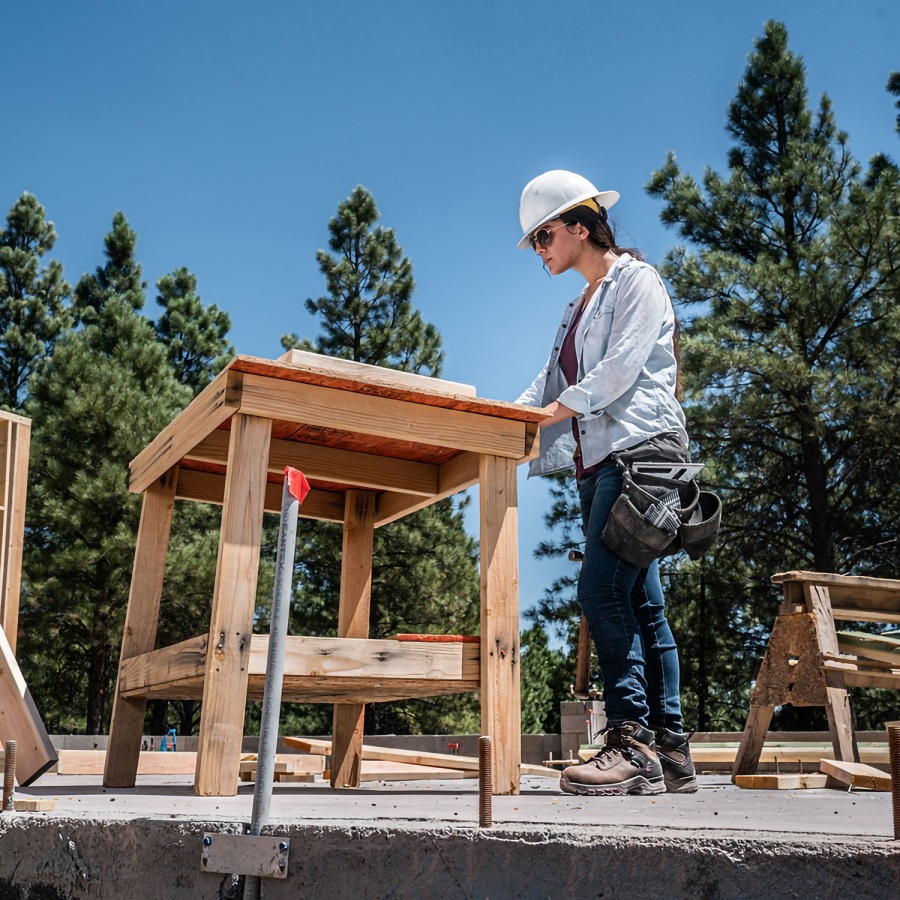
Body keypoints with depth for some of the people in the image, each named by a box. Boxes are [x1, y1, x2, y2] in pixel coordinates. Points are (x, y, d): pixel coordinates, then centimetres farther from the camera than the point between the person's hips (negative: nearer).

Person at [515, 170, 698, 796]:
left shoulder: (636, 279, 2)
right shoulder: (579, 309, 26)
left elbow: (622, 366, -12)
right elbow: (550, 385, 20)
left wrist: (551, 412, -16)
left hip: (641, 448, -8)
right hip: (599, 462, 8)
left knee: (603, 591, -18)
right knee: (639, 603, 3)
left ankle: (632, 743, -15)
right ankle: (669, 753, 5)